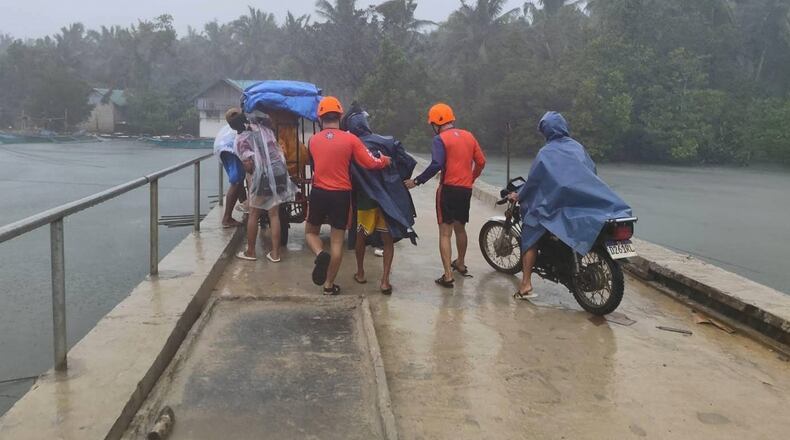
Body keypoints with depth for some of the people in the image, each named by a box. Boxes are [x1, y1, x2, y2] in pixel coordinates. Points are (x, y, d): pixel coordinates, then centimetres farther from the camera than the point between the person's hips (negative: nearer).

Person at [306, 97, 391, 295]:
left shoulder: (313, 140, 1)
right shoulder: (350, 139, -8)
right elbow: (371, 163, -9)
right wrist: (386, 160, 10)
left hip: (319, 193, 2)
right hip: (341, 195, -1)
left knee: (310, 232, 22)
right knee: (337, 242, 8)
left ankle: (320, 255, -8)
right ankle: (329, 285, 12)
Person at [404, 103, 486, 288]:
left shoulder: (441, 139, -9)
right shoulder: (468, 136, 10)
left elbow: (436, 165, -22)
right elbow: (481, 161, 11)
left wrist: (417, 181, -15)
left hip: (448, 189, -6)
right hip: (466, 189, 6)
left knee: (445, 232, -3)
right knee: (460, 227, 24)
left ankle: (448, 276, -9)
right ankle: (461, 264, 42)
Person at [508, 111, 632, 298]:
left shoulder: (546, 153, -4)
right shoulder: (578, 147, 10)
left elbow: (534, 180, -1)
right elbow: (592, 171, 17)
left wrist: (519, 196, 13)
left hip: (557, 205, -5)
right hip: (587, 202, 5)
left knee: (530, 235, 5)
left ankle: (526, 284, -5)